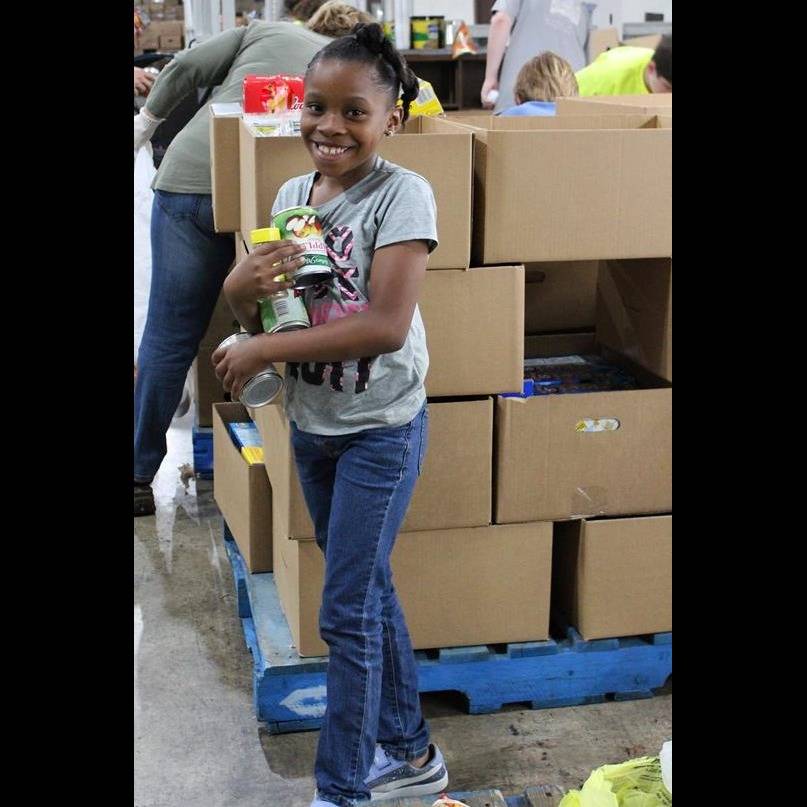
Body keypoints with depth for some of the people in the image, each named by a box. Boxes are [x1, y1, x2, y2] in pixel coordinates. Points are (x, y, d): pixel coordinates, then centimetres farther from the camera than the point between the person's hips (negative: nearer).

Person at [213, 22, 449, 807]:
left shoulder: (401, 194, -17)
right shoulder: (290, 193, 2)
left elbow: (387, 325, -26)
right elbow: (249, 305, 7)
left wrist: (264, 350, -22)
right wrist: (244, 285, -18)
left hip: (380, 428, -7)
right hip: (310, 423, 7)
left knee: (346, 612, 0)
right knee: (369, 591, 18)